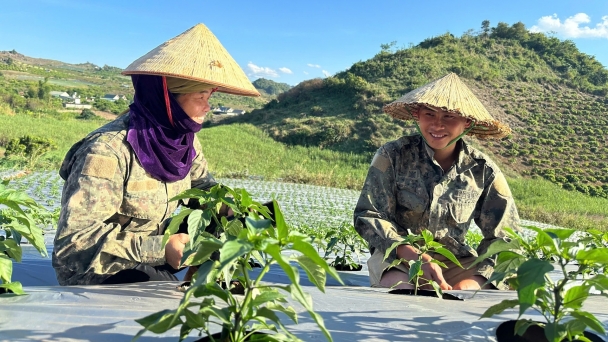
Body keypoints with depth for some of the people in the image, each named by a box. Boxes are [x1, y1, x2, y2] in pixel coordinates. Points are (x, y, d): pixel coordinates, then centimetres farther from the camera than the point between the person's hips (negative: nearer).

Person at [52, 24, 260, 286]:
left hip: (151, 270, 7)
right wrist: (160, 249, -29)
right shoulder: (109, 150, -27)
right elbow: (74, 243, -26)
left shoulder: (184, 139, -6)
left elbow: (204, 186, 11)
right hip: (98, 276, -7)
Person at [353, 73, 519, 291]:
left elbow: (501, 237, 0)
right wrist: (417, 257, -24)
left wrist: (475, 279, -18)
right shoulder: (393, 156, -11)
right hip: (398, 259, -4)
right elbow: (368, 216, -11)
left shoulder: (483, 170, -4)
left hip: (455, 262, 4)